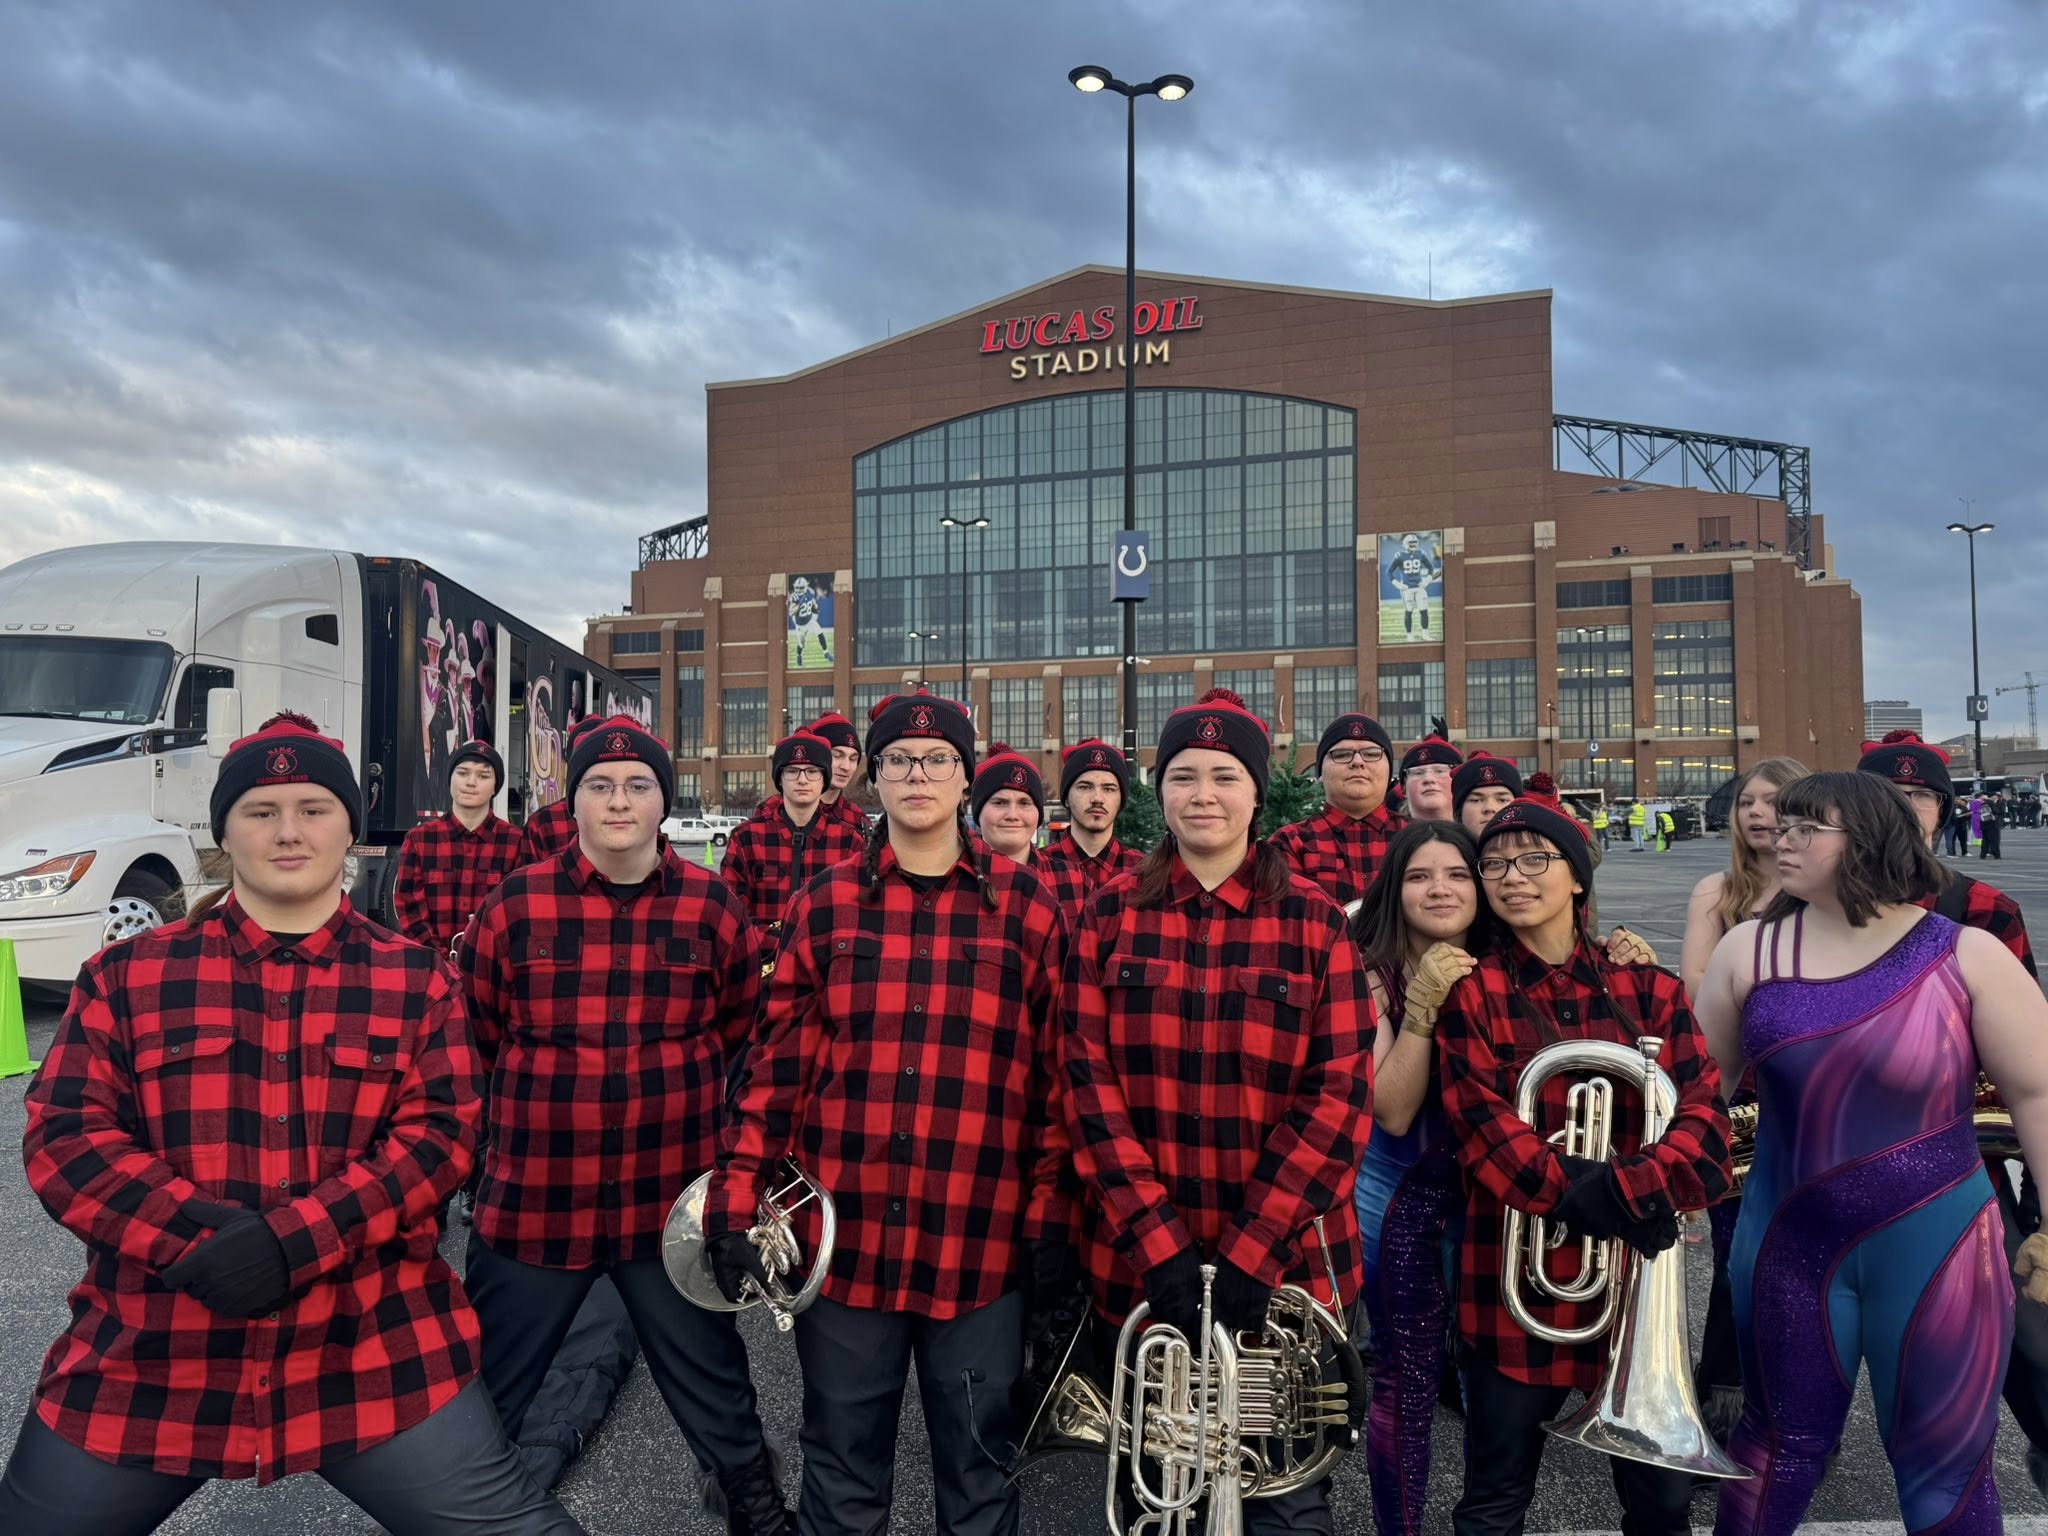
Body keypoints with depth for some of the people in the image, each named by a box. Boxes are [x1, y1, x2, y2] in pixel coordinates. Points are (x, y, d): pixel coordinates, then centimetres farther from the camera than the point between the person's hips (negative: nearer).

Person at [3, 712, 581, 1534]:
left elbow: (439, 1138, -5)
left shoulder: (418, 980, 3)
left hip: (371, 1352, -1)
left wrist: (290, 1241, -19)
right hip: (146, 1356, 2)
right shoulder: (126, 975, 5)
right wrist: (203, 1238, -19)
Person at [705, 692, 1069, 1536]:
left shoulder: (1025, 906, 0)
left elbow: (1057, 1071, 1)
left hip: (981, 1246, 0)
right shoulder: (823, 903, 2)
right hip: (842, 1238, 1)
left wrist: (1052, 1219, -1)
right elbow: (778, 1061, 3)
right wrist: (736, 1200, -2)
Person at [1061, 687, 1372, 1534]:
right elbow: (1087, 1081, -5)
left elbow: (1341, 1092, -7)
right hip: (1141, 1261, 1)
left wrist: (1249, 1251, -14)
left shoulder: (1316, 921, -3)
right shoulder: (1109, 917, -1)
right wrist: (1158, 1244, -13)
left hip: (1284, 1262, -1)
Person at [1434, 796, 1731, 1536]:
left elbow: (1703, 1116, -7)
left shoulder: (1647, 988, 3)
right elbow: (1484, 1128, -13)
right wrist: (1585, 1193, -25)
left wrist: (1630, 1190, -23)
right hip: (1515, 1276, -2)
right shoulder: (1470, 992, -4)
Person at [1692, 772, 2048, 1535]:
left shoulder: (1966, 956, -10)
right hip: (1788, 1244, 2)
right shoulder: (1750, 949, -4)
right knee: (1778, 1442, 17)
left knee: (1944, 1467, 12)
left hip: (1934, 1249, -2)